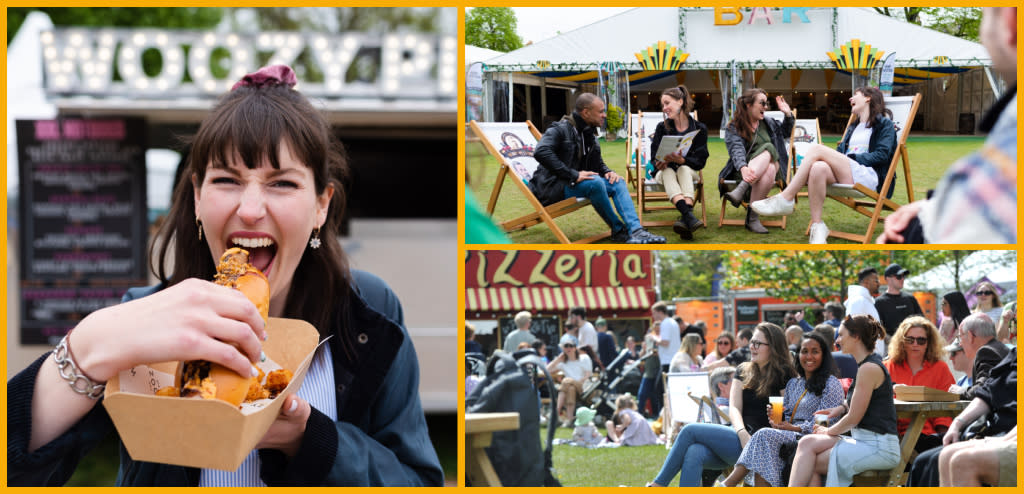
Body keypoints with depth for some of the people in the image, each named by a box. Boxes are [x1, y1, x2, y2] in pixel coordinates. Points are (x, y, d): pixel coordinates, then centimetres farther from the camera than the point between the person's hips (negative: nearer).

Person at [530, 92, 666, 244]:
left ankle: (636, 231, -23)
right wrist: (573, 175, -31)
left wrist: (608, 172, 0)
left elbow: (598, 163, 27)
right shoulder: (560, 129, -11)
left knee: (618, 182, -8)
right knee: (595, 182, -32)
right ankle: (618, 231, -18)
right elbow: (541, 152, -29)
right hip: (553, 188, -9)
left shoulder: (589, 134, 16)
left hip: (573, 185, 9)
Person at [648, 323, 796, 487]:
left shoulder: (782, 375, 2)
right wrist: (742, 433, -13)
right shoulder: (743, 372, 19)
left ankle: (658, 485, -10)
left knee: (690, 430, -16)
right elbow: (734, 408, 8)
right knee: (693, 453, -26)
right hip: (736, 435, 5)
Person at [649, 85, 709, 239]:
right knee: (668, 172, -36)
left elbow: (700, 161, -9)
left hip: (689, 170, 0)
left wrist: (681, 160, -29)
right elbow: (654, 156, -3)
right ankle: (688, 215, -64)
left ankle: (685, 219, -60)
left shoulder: (699, 129, -2)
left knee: (684, 169, -36)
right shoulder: (662, 127, 2)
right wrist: (659, 163, -29)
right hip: (665, 171, 0)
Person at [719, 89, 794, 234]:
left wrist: (788, 115, 23)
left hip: (771, 164, 4)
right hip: (745, 169, -4)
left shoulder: (768, 123, 22)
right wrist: (743, 168, -36)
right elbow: (736, 150, -15)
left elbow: (785, 133, 41)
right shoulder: (733, 128, 3)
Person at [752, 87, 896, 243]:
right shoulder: (853, 128, 35)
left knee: (817, 149, -23)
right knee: (818, 168, -32)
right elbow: (840, 152, 23)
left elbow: (882, 155, -2)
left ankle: (785, 200, -27)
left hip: (868, 177, -5)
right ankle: (817, 227, -35)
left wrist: (851, 158, -10)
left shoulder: (885, 124, 13)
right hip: (844, 177, 5)